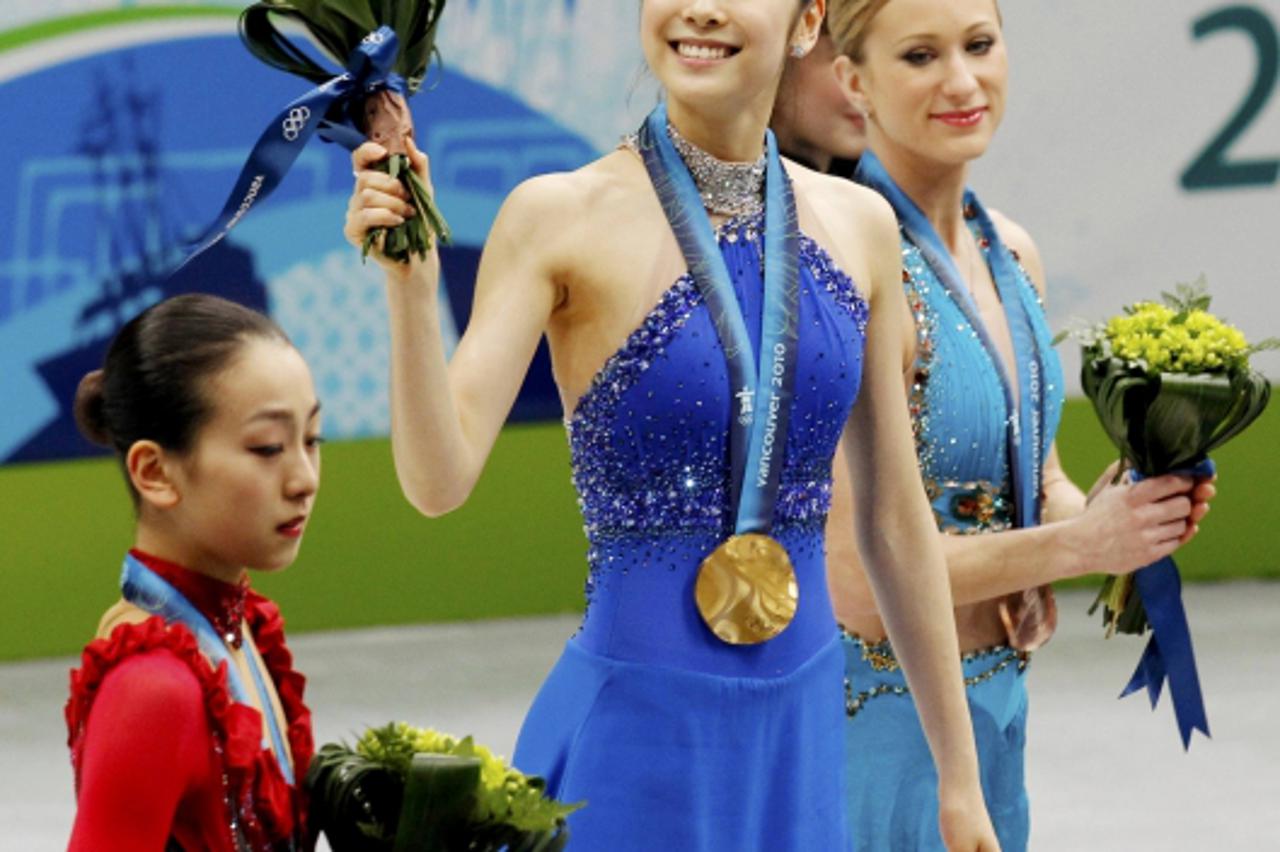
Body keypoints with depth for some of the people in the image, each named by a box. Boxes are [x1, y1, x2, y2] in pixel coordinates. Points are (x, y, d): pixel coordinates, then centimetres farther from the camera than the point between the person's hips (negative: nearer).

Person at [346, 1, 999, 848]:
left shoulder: (858, 224, 5)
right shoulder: (563, 218, -7)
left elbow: (895, 521, 10)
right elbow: (440, 478, -14)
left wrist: (959, 776, 12)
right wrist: (411, 283, -28)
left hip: (802, 724, 4)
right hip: (637, 717, -4)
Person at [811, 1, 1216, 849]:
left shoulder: (1010, 253, 6)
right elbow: (855, 574, -21)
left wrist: (1124, 510, -4)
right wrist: (1080, 542, -18)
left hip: (995, 707, 8)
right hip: (884, 709, -8)